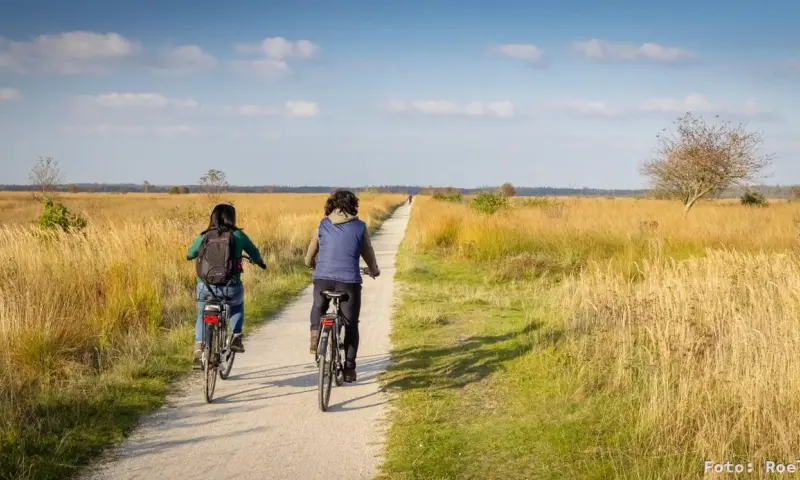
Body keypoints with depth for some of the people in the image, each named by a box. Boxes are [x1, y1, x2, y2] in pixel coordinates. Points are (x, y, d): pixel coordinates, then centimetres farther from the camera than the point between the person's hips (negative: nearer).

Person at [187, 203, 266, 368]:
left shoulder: (203, 237, 3)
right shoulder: (237, 235, 0)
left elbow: (189, 254, 19)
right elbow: (254, 251, 13)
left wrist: (197, 255, 44)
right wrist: (260, 263, 35)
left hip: (205, 288, 1)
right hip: (230, 288, -1)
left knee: (202, 318, 24)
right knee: (238, 305, 33)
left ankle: (198, 351, 11)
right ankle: (236, 338, 20)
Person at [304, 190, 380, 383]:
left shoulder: (322, 225, 10)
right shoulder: (360, 227, 5)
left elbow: (309, 259, 18)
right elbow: (368, 254, 14)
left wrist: (313, 265, 41)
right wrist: (374, 270, 36)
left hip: (323, 278, 1)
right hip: (349, 281, -1)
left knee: (318, 309, 32)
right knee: (351, 325, 14)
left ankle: (315, 340, 10)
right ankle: (349, 368, 13)